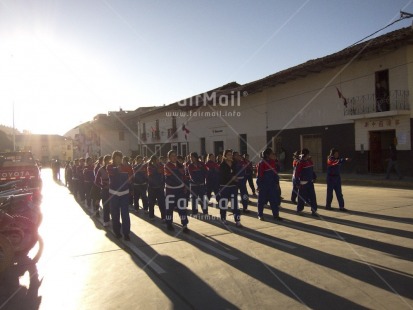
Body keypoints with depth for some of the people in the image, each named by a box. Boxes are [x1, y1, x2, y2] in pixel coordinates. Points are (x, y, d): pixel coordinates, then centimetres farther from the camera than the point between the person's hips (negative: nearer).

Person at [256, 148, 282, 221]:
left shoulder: (273, 162, 6)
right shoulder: (261, 163, -12)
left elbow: (275, 172, 11)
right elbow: (259, 175, -12)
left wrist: (277, 183, 9)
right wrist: (258, 186, -13)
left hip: (272, 185, 6)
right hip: (264, 185, -6)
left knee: (275, 200, 4)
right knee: (262, 201, 6)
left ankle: (275, 215, 12)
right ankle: (260, 215, 18)